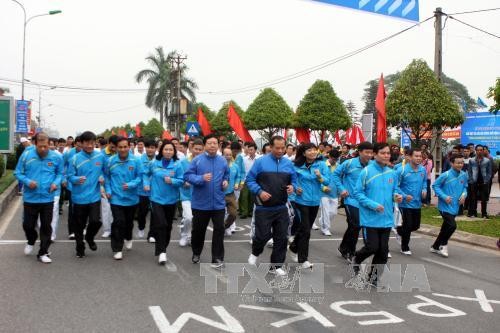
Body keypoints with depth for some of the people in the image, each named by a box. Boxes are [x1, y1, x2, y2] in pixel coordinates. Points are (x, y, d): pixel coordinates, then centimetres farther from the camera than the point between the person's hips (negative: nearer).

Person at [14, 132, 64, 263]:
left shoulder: (56, 157, -7)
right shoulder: (26, 155, -9)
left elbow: (60, 173, 7)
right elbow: (18, 173, -1)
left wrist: (56, 183, -13)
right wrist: (27, 181, -19)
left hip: (48, 199, 0)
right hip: (30, 198, 0)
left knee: (46, 226, 6)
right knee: (28, 225, 10)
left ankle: (43, 253, 20)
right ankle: (31, 242, 43)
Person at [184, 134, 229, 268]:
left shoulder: (223, 161, 3)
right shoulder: (197, 160, -8)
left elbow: (227, 175, 21)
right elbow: (187, 176, -9)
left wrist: (226, 181, 0)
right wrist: (201, 178, -24)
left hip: (218, 203, 2)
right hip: (201, 203, -2)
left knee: (219, 229, 0)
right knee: (198, 229, 14)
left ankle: (217, 258, 10)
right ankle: (196, 253, 37)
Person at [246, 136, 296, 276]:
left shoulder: (288, 163, 5)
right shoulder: (260, 162, -7)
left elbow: (294, 180, 14)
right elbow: (249, 180, -4)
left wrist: (292, 187, -9)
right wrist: (259, 191, -18)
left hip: (281, 208, 4)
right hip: (264, 208, -4)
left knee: (281, 237, 7)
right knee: (263, 235, -2)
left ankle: (277, 265, 21)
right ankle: (255, 253, 30)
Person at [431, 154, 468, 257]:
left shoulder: (464, 175, 0)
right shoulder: (446, 175, -17)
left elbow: (465, 187, 16)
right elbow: (435, 185, -10)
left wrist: (464, 194, -5)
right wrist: (444, 196, -19)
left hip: (455, 207, 6)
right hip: (445, 206, -6)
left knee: (445, 228, 15)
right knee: (452, 225, -17)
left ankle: (435, 247, 32)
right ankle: (443, 244, 8)